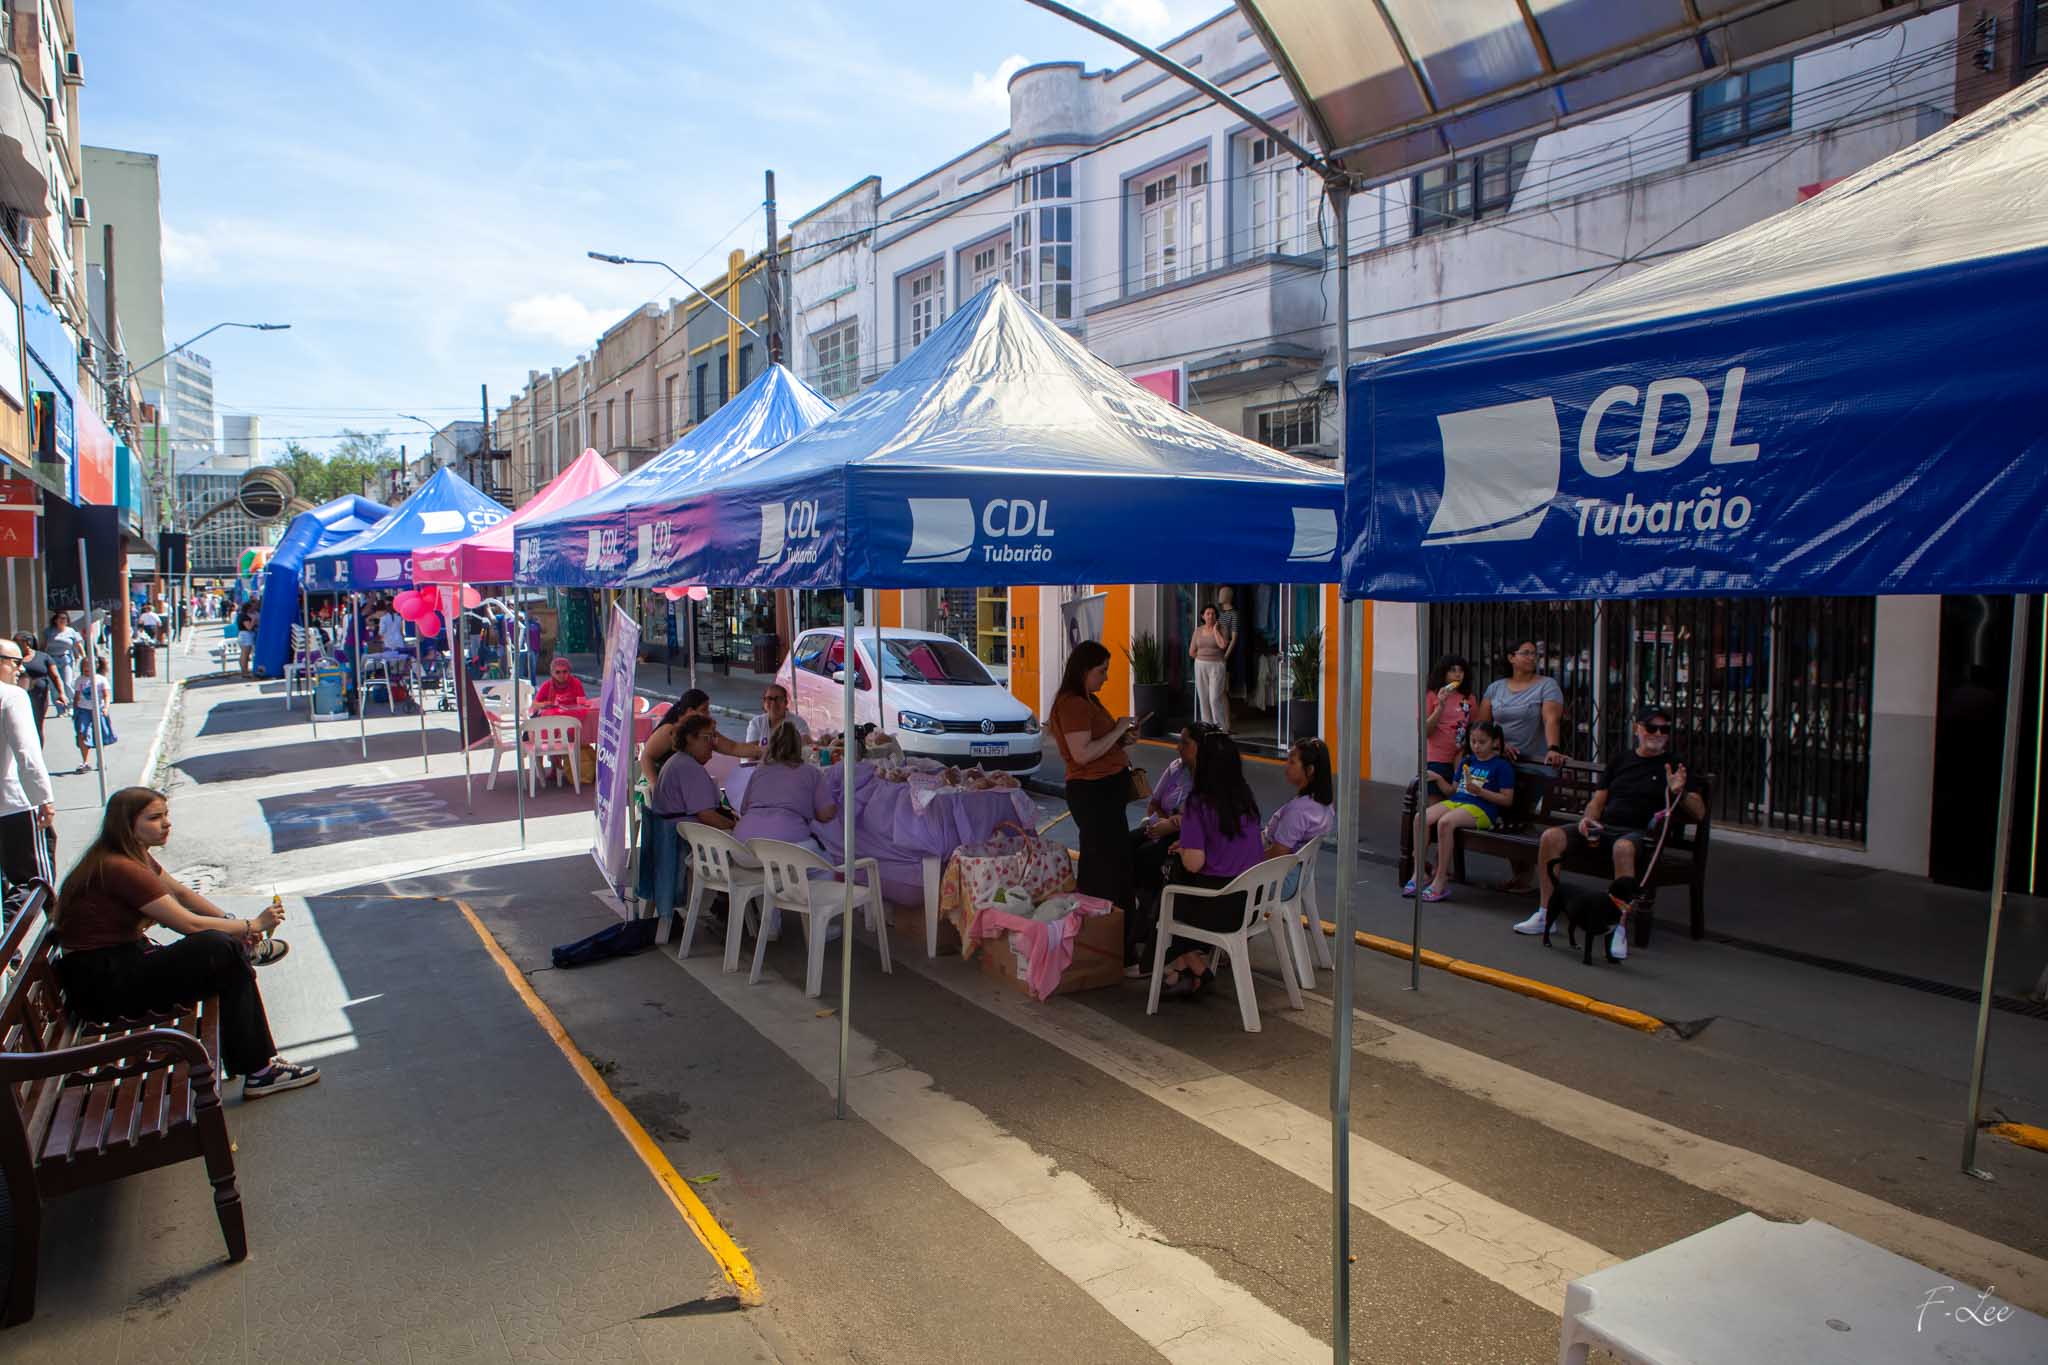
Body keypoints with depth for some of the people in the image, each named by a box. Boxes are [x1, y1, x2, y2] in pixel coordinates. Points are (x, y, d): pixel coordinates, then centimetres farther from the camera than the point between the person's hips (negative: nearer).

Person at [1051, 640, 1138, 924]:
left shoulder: (1087, 701, 14)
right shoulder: (1072, 704, -17)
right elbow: (1082, 754, -25)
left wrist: (1123, 741, 9)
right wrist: (1118, 730, -16)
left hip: (1106, 789, 11)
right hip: (1094, 792, -11)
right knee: (1109, 862, -8)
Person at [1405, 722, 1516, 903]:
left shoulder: (1502, 766, 3)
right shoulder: (1466, 761, 23)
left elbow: (1507, 800, -3)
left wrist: (1479, 791, -14)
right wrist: (1438, 779, 7)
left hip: (1480, 808, -6)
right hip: (1455, 801, 6)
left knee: (1445, 822, -35)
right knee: (1421, 818, -23)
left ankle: (1441, 881, -26)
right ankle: (1418, 874, -18)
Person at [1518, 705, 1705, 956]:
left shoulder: (1673, 766, 10)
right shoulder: (1620, 759, 21)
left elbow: (1700, 813, 3)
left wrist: (1679, 793, -17)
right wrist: (1588, 818, -1)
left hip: (1639, 832, -4)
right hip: (1603, 826, 4)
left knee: (1623, 847, -41)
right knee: (1550, 837, -20)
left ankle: (1621, 930, -36)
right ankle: (1544, 915, -11)